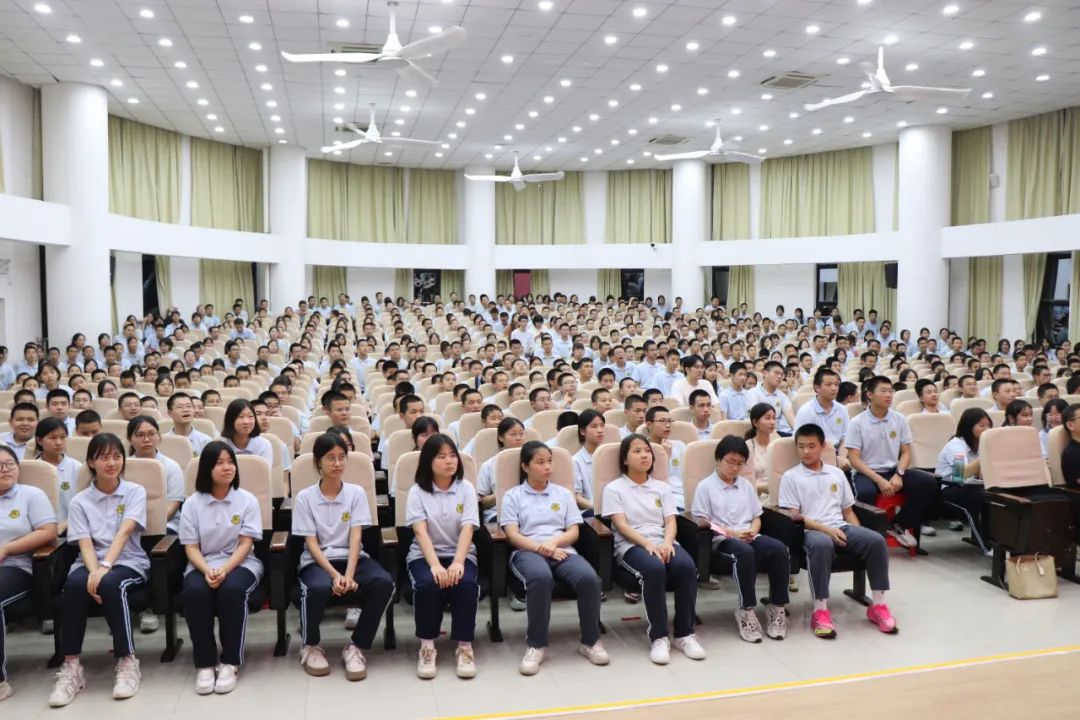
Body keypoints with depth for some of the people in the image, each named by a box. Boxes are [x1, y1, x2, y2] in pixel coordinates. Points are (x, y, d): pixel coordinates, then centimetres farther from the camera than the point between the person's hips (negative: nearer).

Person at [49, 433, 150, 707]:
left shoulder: (135, 492, 3)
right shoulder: (79, 501, 7)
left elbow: (124, 532, -12)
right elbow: (85, 544, -6)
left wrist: (104, 567, -27)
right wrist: (93, 571, -26)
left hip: (129, 564, -2)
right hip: (90, 563, 2)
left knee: (110, 583, -36)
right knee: (74, 583, -33)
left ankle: (128, 663, -24)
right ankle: (71, 667, -24)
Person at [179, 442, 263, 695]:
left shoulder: (247, 500, 1)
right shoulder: (192, 503, 4)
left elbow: (245, 544, -5)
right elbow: (191, 548, -1)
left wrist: (224, 570, -23)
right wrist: (207, 571, -22)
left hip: (240, 564, -1)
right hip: (202, 566, 1)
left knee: (232, 589, -35)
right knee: (195, 591, -33)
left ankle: (229, 663, -22)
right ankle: (204, 664, -21)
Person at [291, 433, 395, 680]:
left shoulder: (356, 493, 4)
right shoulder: (305, 497, 0)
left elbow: (355, 537, -5)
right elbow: (311, 544, -6)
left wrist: (349, 574, -21)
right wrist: (334, 574, -21)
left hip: (351, 557, 2)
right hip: (317, 561, -2)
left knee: (384, 583, -28)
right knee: (318, 587, -37)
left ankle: (356, 647, -10)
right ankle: (311, 646, -6)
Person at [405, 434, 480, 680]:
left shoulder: (466, 488, 1)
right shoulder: (417, 491, -2)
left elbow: (467, 529, -10)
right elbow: (420, 532, -13)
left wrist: (457, 562, -26)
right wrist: (435, 565, -28)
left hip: (460, 553, 1)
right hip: (424, 554, -1)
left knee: (466, 583, -31)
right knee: (427, 584, -33)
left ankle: (464, 647, -16)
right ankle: (427, 646, -15)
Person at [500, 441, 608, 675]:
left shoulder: (563, 493, 19)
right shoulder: (513, 496, 10)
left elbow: (573, 532, 11)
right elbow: (513, 535, -1)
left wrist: (553, 543, -10)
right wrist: (541, 548, -15)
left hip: (562, 550, 3)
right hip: (528, 551, -3)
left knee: (589, 578, -30)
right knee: (540, 577, -40)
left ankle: (590, 640, -8)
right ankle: (536, 645, -24)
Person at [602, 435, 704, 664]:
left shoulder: (663, 487, 19)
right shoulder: (614, 488, 6)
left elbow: (670, 522, 8)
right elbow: (621, 526, -5)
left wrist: (667, 543, -15)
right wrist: (648, 544, -21)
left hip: (663, 543, 4)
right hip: (631, 546, -4)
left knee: (686, 566, -30)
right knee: (654, 569, -37)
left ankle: (684, 634, -19)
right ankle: (659, 637, -28)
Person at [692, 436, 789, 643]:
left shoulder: (747, 485, 20)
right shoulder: (705, 487, 3)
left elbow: (756, 517, 19)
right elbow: (702, 522, -3)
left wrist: (752, 531, -5)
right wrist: (732, 533, -13)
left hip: (748, 536, 5)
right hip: (721, 540, -5)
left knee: (779, 549, -27)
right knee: (744, 552, -40)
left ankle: (777, 607, -16)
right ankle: (746, 610, -28)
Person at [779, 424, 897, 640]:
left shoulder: (837, 474, 19)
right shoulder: (790, 477, 5)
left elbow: (848, 511, 19)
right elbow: (794, 516, -4)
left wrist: (858, 535, 0)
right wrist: (826, 529, -15)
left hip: (841, 527, 5)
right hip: (812, 531, -4)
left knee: (876, 540, -24)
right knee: (822, 544, -40)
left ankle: (878, 604, -12)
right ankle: (821, 611, -35)